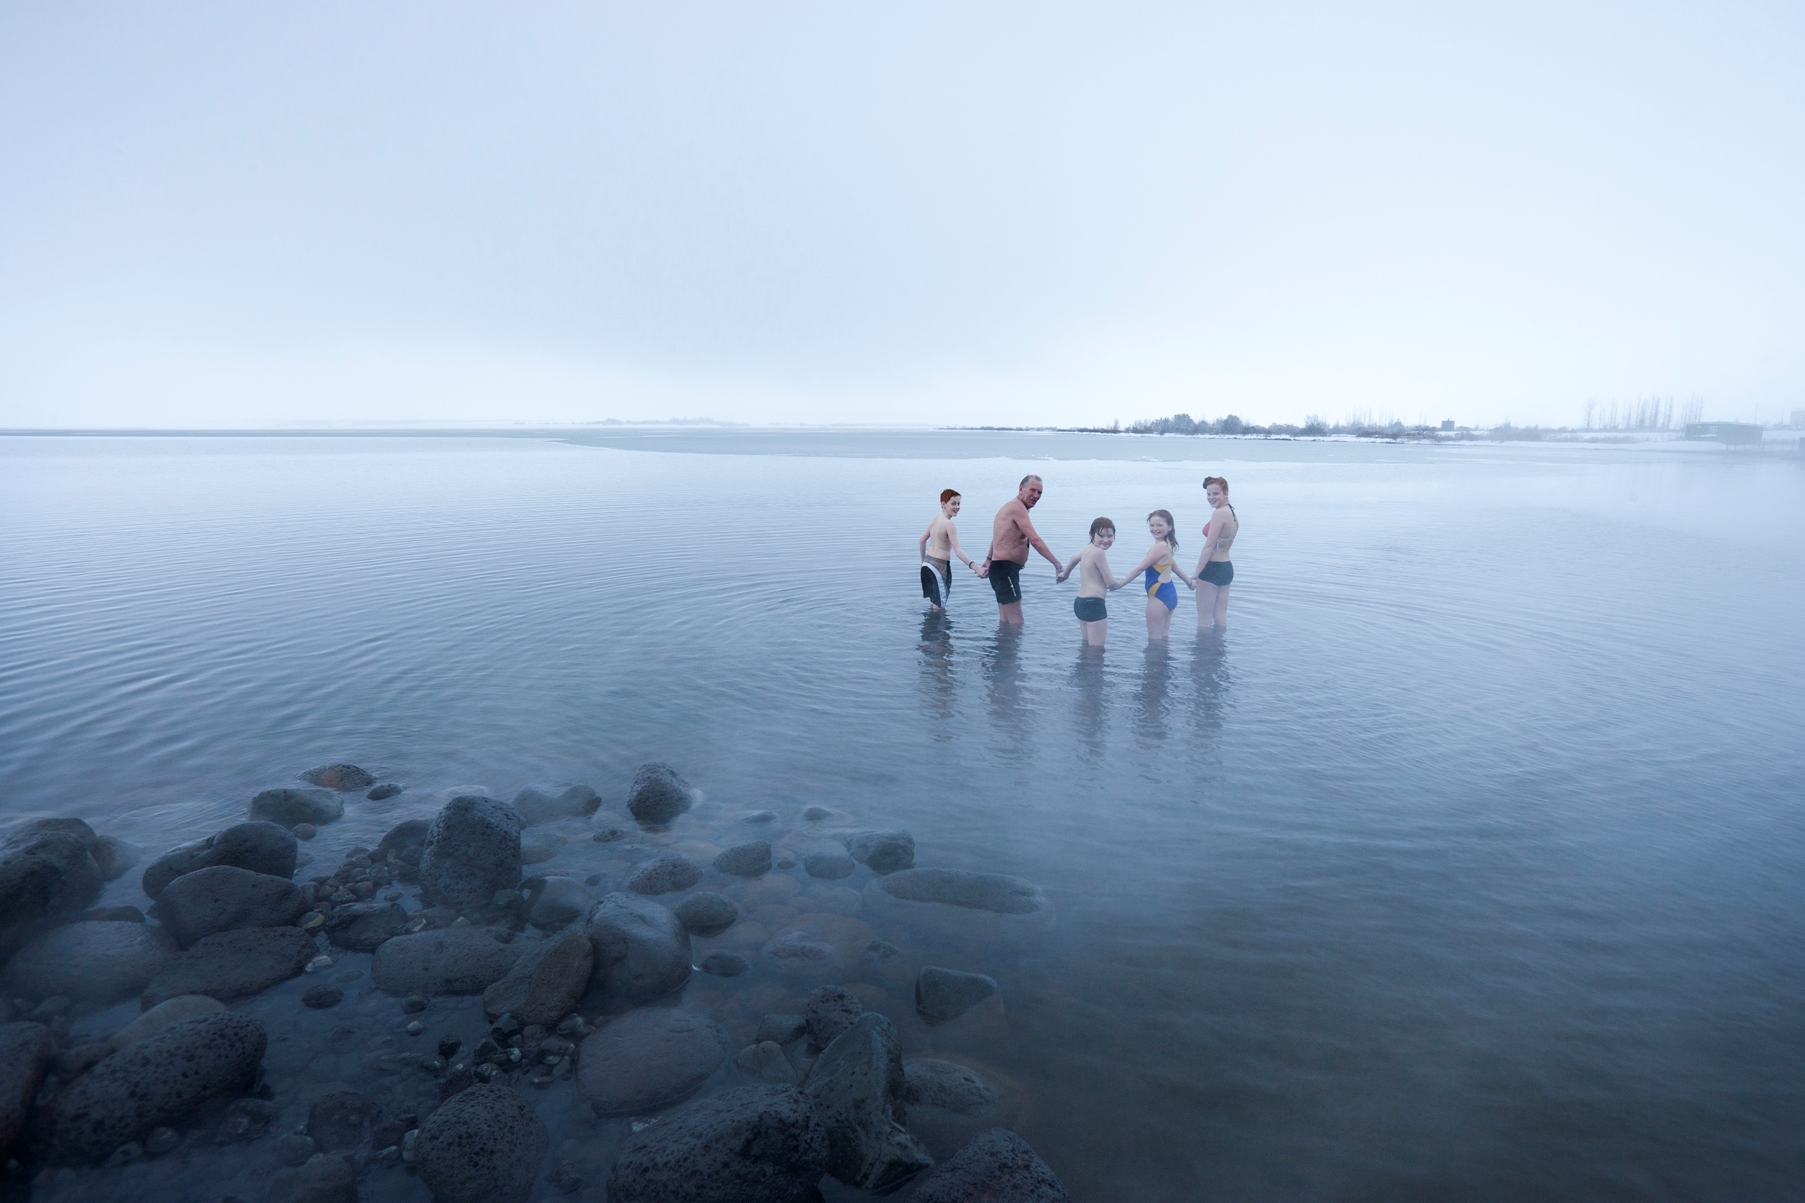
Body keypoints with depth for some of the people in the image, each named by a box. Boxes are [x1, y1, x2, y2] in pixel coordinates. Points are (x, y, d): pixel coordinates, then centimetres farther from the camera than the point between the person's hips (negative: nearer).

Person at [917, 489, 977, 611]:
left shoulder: (935, 520, 7)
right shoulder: (949, 524, -18)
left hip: (927, 563, 9)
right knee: (939, 608, -4)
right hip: (939, 566, -9)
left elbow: (922, 540, 17)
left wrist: (923, 560, 30)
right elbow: (957, 550, -26)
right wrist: (975, 567, -33)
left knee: (933, 603, 23)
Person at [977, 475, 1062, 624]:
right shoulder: (1017, 507, -16)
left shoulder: (1011, 506, 17)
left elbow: (997, 538, 28)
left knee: (1006, 622, 14)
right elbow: (1035, 540, -23)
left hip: (1005, 569, 11)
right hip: (1005, 569, -11)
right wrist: (1058, 565, -23)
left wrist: (988, 561, 38)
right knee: (1016, 624, -14)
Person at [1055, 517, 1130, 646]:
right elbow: (1111, 583, -14)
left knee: (1087, 644, 18)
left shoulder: (1088, 549, 12)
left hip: (1080, 601, 10)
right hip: (1094, 604, -10)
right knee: (1097, 648, -7)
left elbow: (1074, 558, 35)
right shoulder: (1098, 552, -16)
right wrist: (1121, 583, 10)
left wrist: (1065, 573, 56)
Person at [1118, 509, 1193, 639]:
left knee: (1155, 640, -3)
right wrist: (1189, 582, 40)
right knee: (1163, 638, 13)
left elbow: (1140, 568, -16)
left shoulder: (1160, 546, -18)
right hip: (1168, 593, 10)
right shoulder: (1167, 545, 12)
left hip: (1159, 595, -10)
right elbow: (1174, 566, 26)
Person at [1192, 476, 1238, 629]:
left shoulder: (1219, 514, -17)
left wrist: (1196, 575, -15)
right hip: (1227, 568, 9)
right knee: (1220, 616, 16)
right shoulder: (1233, 514, 10)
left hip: (1212, 569, -9)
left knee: (1203, 619, 0)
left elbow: (1209, 547, -19)